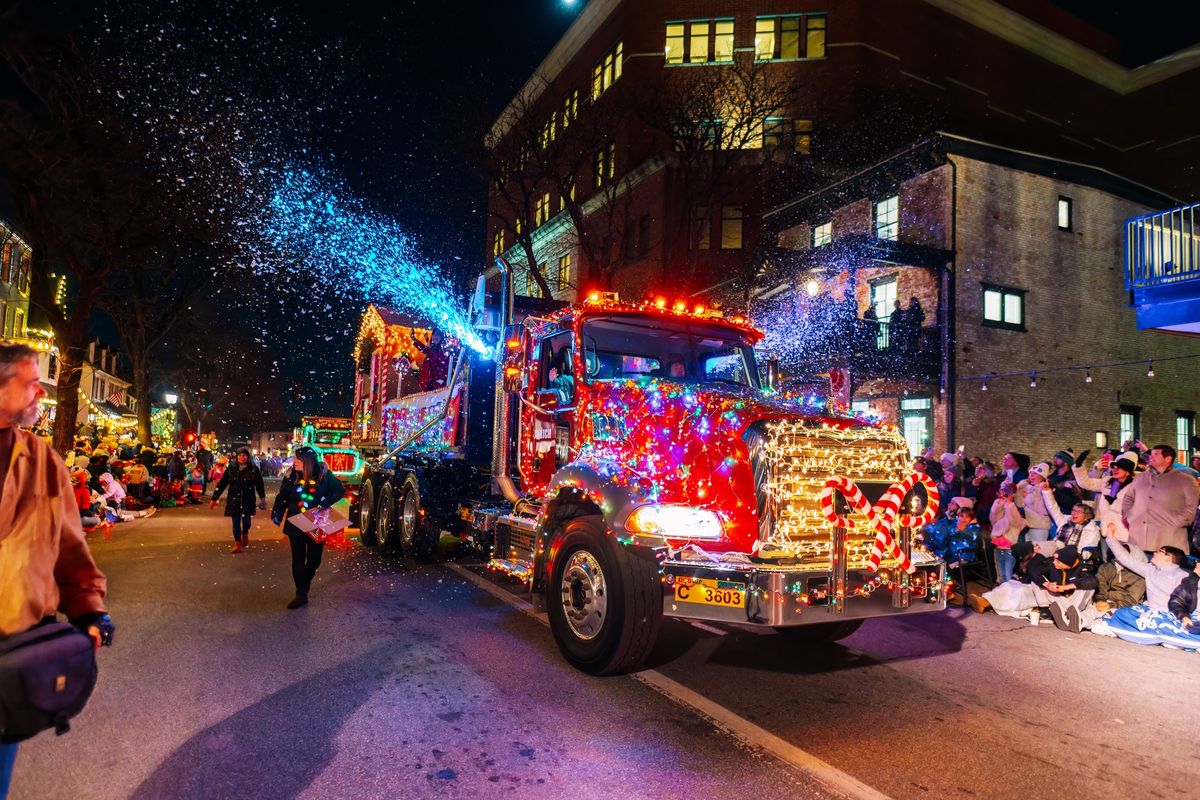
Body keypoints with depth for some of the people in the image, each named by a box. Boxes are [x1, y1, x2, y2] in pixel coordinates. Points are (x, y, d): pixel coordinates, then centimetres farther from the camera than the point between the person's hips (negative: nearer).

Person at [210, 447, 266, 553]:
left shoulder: (254, 469, -4)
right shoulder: (231, 469, 0)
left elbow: (259, 485, 3)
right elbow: (222, 484, 1)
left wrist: (262, 499, 8)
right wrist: (214, 499, 0)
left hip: (248, 500, -1)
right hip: (234, 500, 1)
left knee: (246, 521, 2)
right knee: (236, 522, 2)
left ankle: (245, 536, 34)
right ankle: (237, 544, 13)